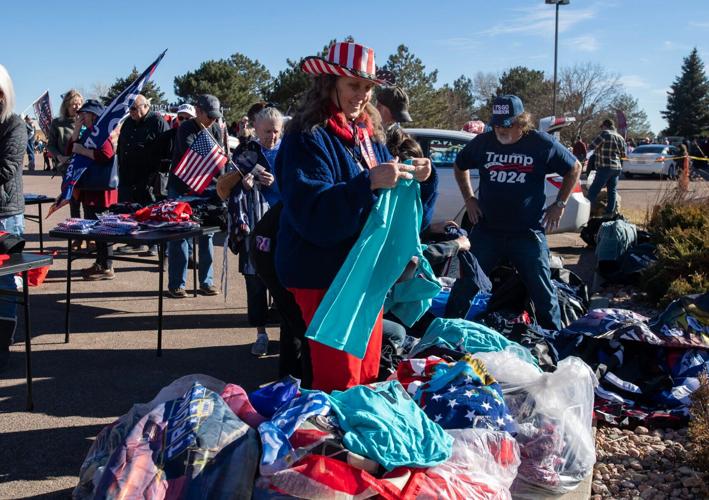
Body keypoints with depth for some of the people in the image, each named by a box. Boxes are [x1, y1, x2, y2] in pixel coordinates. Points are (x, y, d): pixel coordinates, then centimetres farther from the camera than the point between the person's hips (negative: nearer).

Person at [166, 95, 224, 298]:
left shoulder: (216, 129, 4)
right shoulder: (186, 128, -11)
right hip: (181, 189, -4)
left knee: (207, 235, 4)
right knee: (180, 236, -2)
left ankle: (206, 281, 13)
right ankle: (176, 284, 5)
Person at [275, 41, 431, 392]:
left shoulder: (369, 136, 12)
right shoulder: (308, 139, -13)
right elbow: (312, 214, -25)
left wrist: (414, 180, -2)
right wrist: (369, 182, -33)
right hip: (323, 274, -8)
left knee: (367, 374, 17)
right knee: (338, 382, -2)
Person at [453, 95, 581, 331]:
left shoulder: (542, 144, -5)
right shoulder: (482, 142, 1)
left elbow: (574, 169, 9)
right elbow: (460, 166, 21)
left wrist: (559, 204, 4)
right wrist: (469, 199, 12)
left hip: (527, 232, -2)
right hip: (486, 230, 2)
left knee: (542, 289, 3)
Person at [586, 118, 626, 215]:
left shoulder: (605, 134, -9)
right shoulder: (620, 137, 14)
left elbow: (591, 146, -9)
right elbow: (623, 154, 19)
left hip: (605, 167, -7)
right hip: (617, 168, 7)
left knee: (593, 191, -6)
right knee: (612, 191, 10)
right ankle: (610, 212, 11)